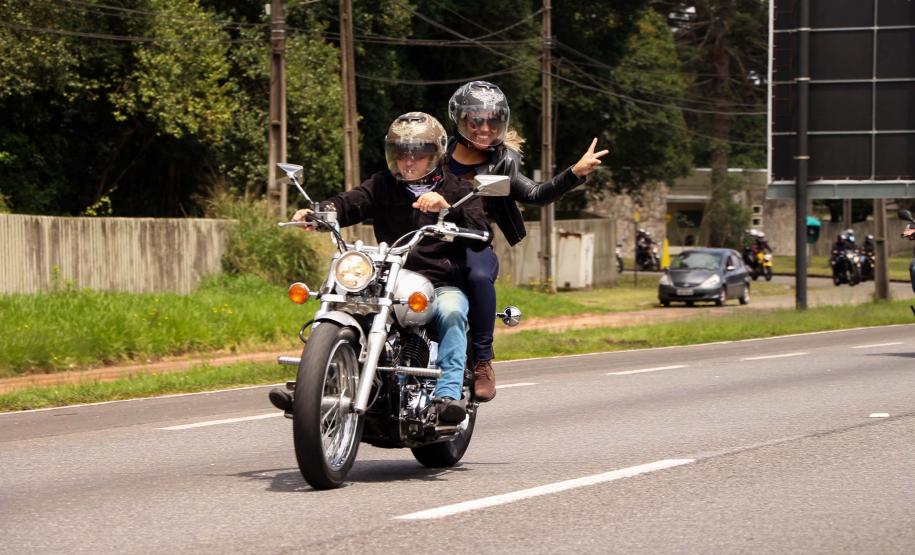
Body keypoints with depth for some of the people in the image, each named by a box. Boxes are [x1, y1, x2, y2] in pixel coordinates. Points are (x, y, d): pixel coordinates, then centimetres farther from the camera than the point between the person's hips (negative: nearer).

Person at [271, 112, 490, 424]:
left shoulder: (457, 190, 10)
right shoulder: (382, 186, 16)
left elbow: (481, 237, -5)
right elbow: (350, 203, -3)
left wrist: (447, 209, -22)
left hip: (442, 286, -2)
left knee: (451, 312, -35)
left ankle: (448, 394, -45)